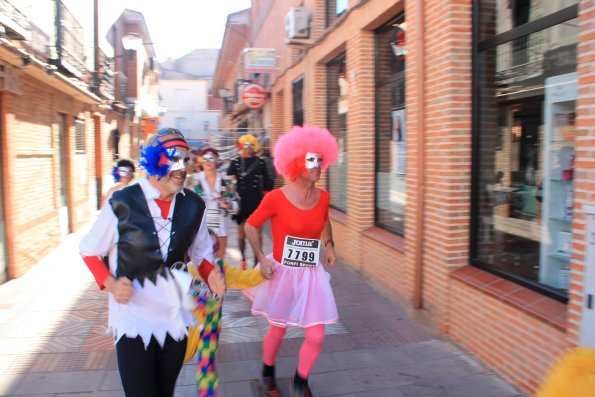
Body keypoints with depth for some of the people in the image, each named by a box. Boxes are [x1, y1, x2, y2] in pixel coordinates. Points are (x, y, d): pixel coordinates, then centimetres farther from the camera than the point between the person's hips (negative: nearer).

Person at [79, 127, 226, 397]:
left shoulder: (193, 205, -3)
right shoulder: (123, 202, -14)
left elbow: (201, 250, 11)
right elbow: (89, 250, -1)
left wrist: (210, 273, -9)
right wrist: (110, 284, -15)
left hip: (177, 317, 4)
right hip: (133, 318, -4)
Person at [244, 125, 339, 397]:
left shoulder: (323, 197, -2)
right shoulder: (277, 198, -17)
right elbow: (251, 225, -4)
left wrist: (329, 245, 6)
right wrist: (261, 258, -11)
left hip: (312, 275, 4)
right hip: (282, 273, -3)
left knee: (316, 337, 2)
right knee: (277, 331, 16)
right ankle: (268, 373, 48)